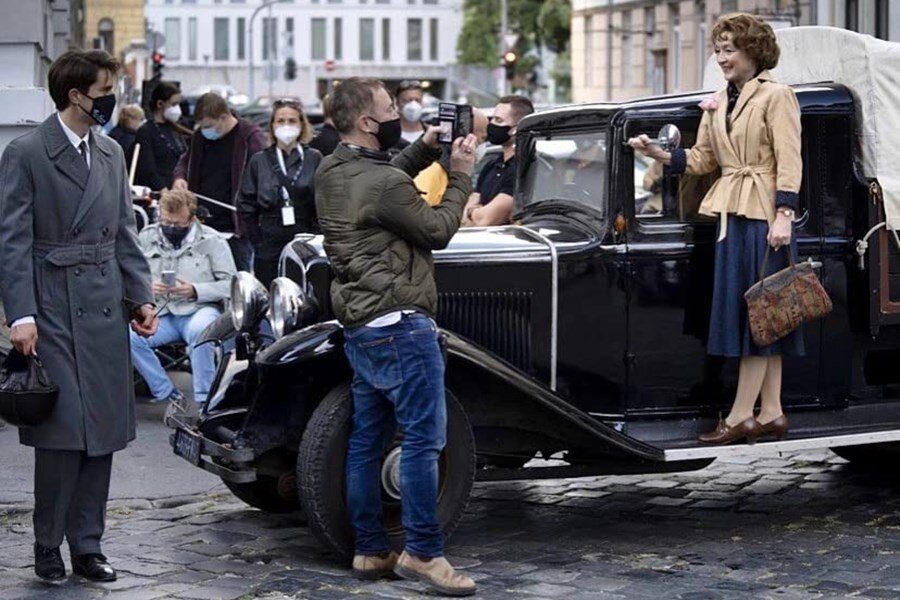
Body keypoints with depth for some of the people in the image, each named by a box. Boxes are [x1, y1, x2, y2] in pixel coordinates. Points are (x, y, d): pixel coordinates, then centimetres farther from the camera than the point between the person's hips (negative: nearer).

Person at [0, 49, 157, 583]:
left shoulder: (111, 153, 13)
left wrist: (142, 297, 9)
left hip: (106, 311, 6)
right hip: (54, 311, -6)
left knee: (103, 434, 6)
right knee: (64, 431, -8)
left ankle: (87, 544, 16)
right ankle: (48, 548, 6)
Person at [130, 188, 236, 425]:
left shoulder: (211, 240, 3)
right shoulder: (147, 237, 11)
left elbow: (231, 285, -1)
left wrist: (195, 291, -15)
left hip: (198, 310, -3)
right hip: (160, 314, 3)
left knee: (200, 330, -39)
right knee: (129, 336, -28)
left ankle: (203, 401, -27)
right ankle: (172, 398, -17)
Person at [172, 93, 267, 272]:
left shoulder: (251, 138, -8)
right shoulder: (200, 136, 12)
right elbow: (185, 160, 28)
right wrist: (180, 177, 5)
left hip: (235, 229, -6)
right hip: (202, 225, 6)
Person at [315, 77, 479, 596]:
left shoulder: (332, 173, 9)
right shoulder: (382, 183, -19)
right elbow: (438, 231, -8)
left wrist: (425, 150, 15)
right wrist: (461, 176, 1)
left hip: (360, 328, 10)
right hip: (400, 324, -10)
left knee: (366, 440, 11)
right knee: (425, 438, -5)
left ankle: (370, 551, 17)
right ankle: (423, 553, -3)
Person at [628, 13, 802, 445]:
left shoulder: (776, 96, -6)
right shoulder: (717, 103, 16)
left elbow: (789, 162, -11)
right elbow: (701, 159, 15)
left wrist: (784, 216, -19)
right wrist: (657, 154, 1)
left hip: (764, 215, -7)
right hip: (730, 213, 7)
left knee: (756, 312, -5)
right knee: (758, 315, 9)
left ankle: (740, 416, -3)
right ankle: (771, 413, 14)